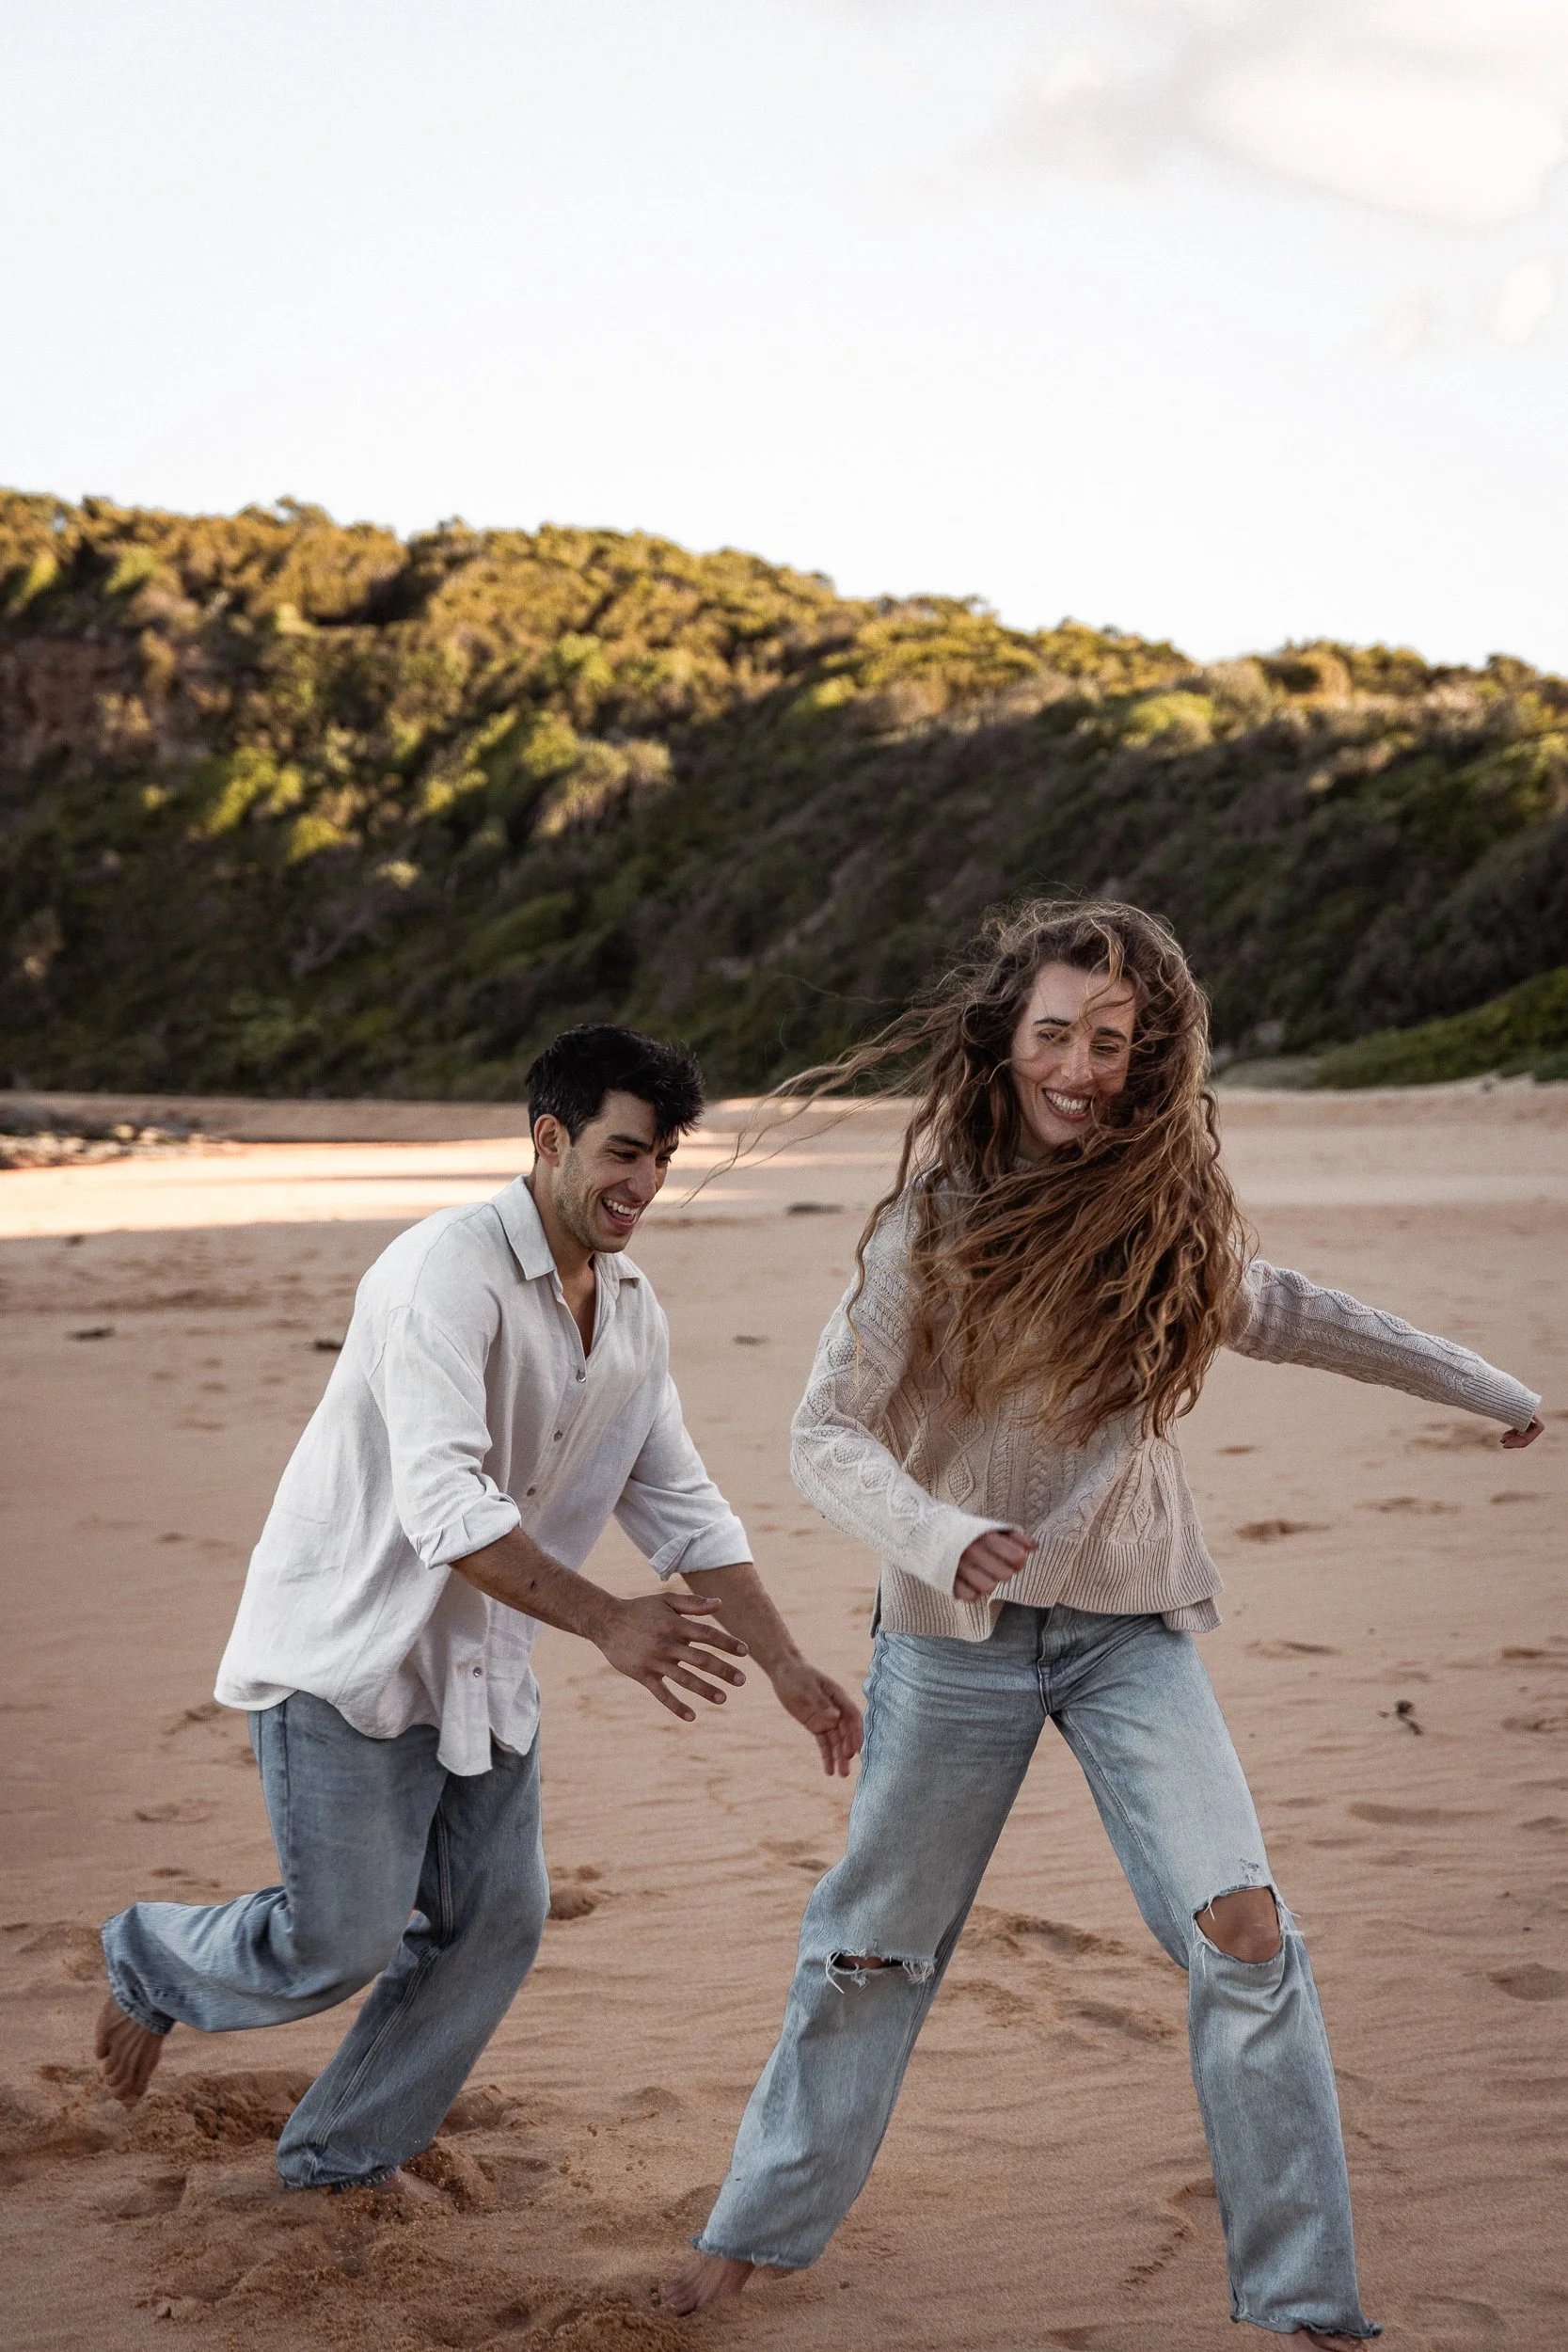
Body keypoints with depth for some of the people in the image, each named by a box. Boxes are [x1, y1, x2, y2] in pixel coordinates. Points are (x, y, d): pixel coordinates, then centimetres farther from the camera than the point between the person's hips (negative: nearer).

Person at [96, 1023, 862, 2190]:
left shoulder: (636, 1314, 5)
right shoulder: (451, 1269, -22)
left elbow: (684, 1509, 11)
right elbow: (443, 1503, -32)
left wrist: (787, 1666, 4)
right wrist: (607, 1621, -38)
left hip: (482, 1665, 8)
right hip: (349, 1647, -8)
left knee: (496, 1922, 5)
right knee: (341, 1942, -5)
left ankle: (342, 2159, 23)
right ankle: (153, 1961, 26)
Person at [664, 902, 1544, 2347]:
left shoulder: (1166, 1204, -5)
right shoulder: (938, 1219, -14)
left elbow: (1278, 1315, 15)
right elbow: (827, 1433, -12)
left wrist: (1488, 1388, 20)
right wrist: (942, 1540, -32)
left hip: (1130, 1627, 2)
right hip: (959, 1632, -1)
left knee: (1242, 1927, -14)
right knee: (877, 1943, 13)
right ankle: (765, 2224, 34)